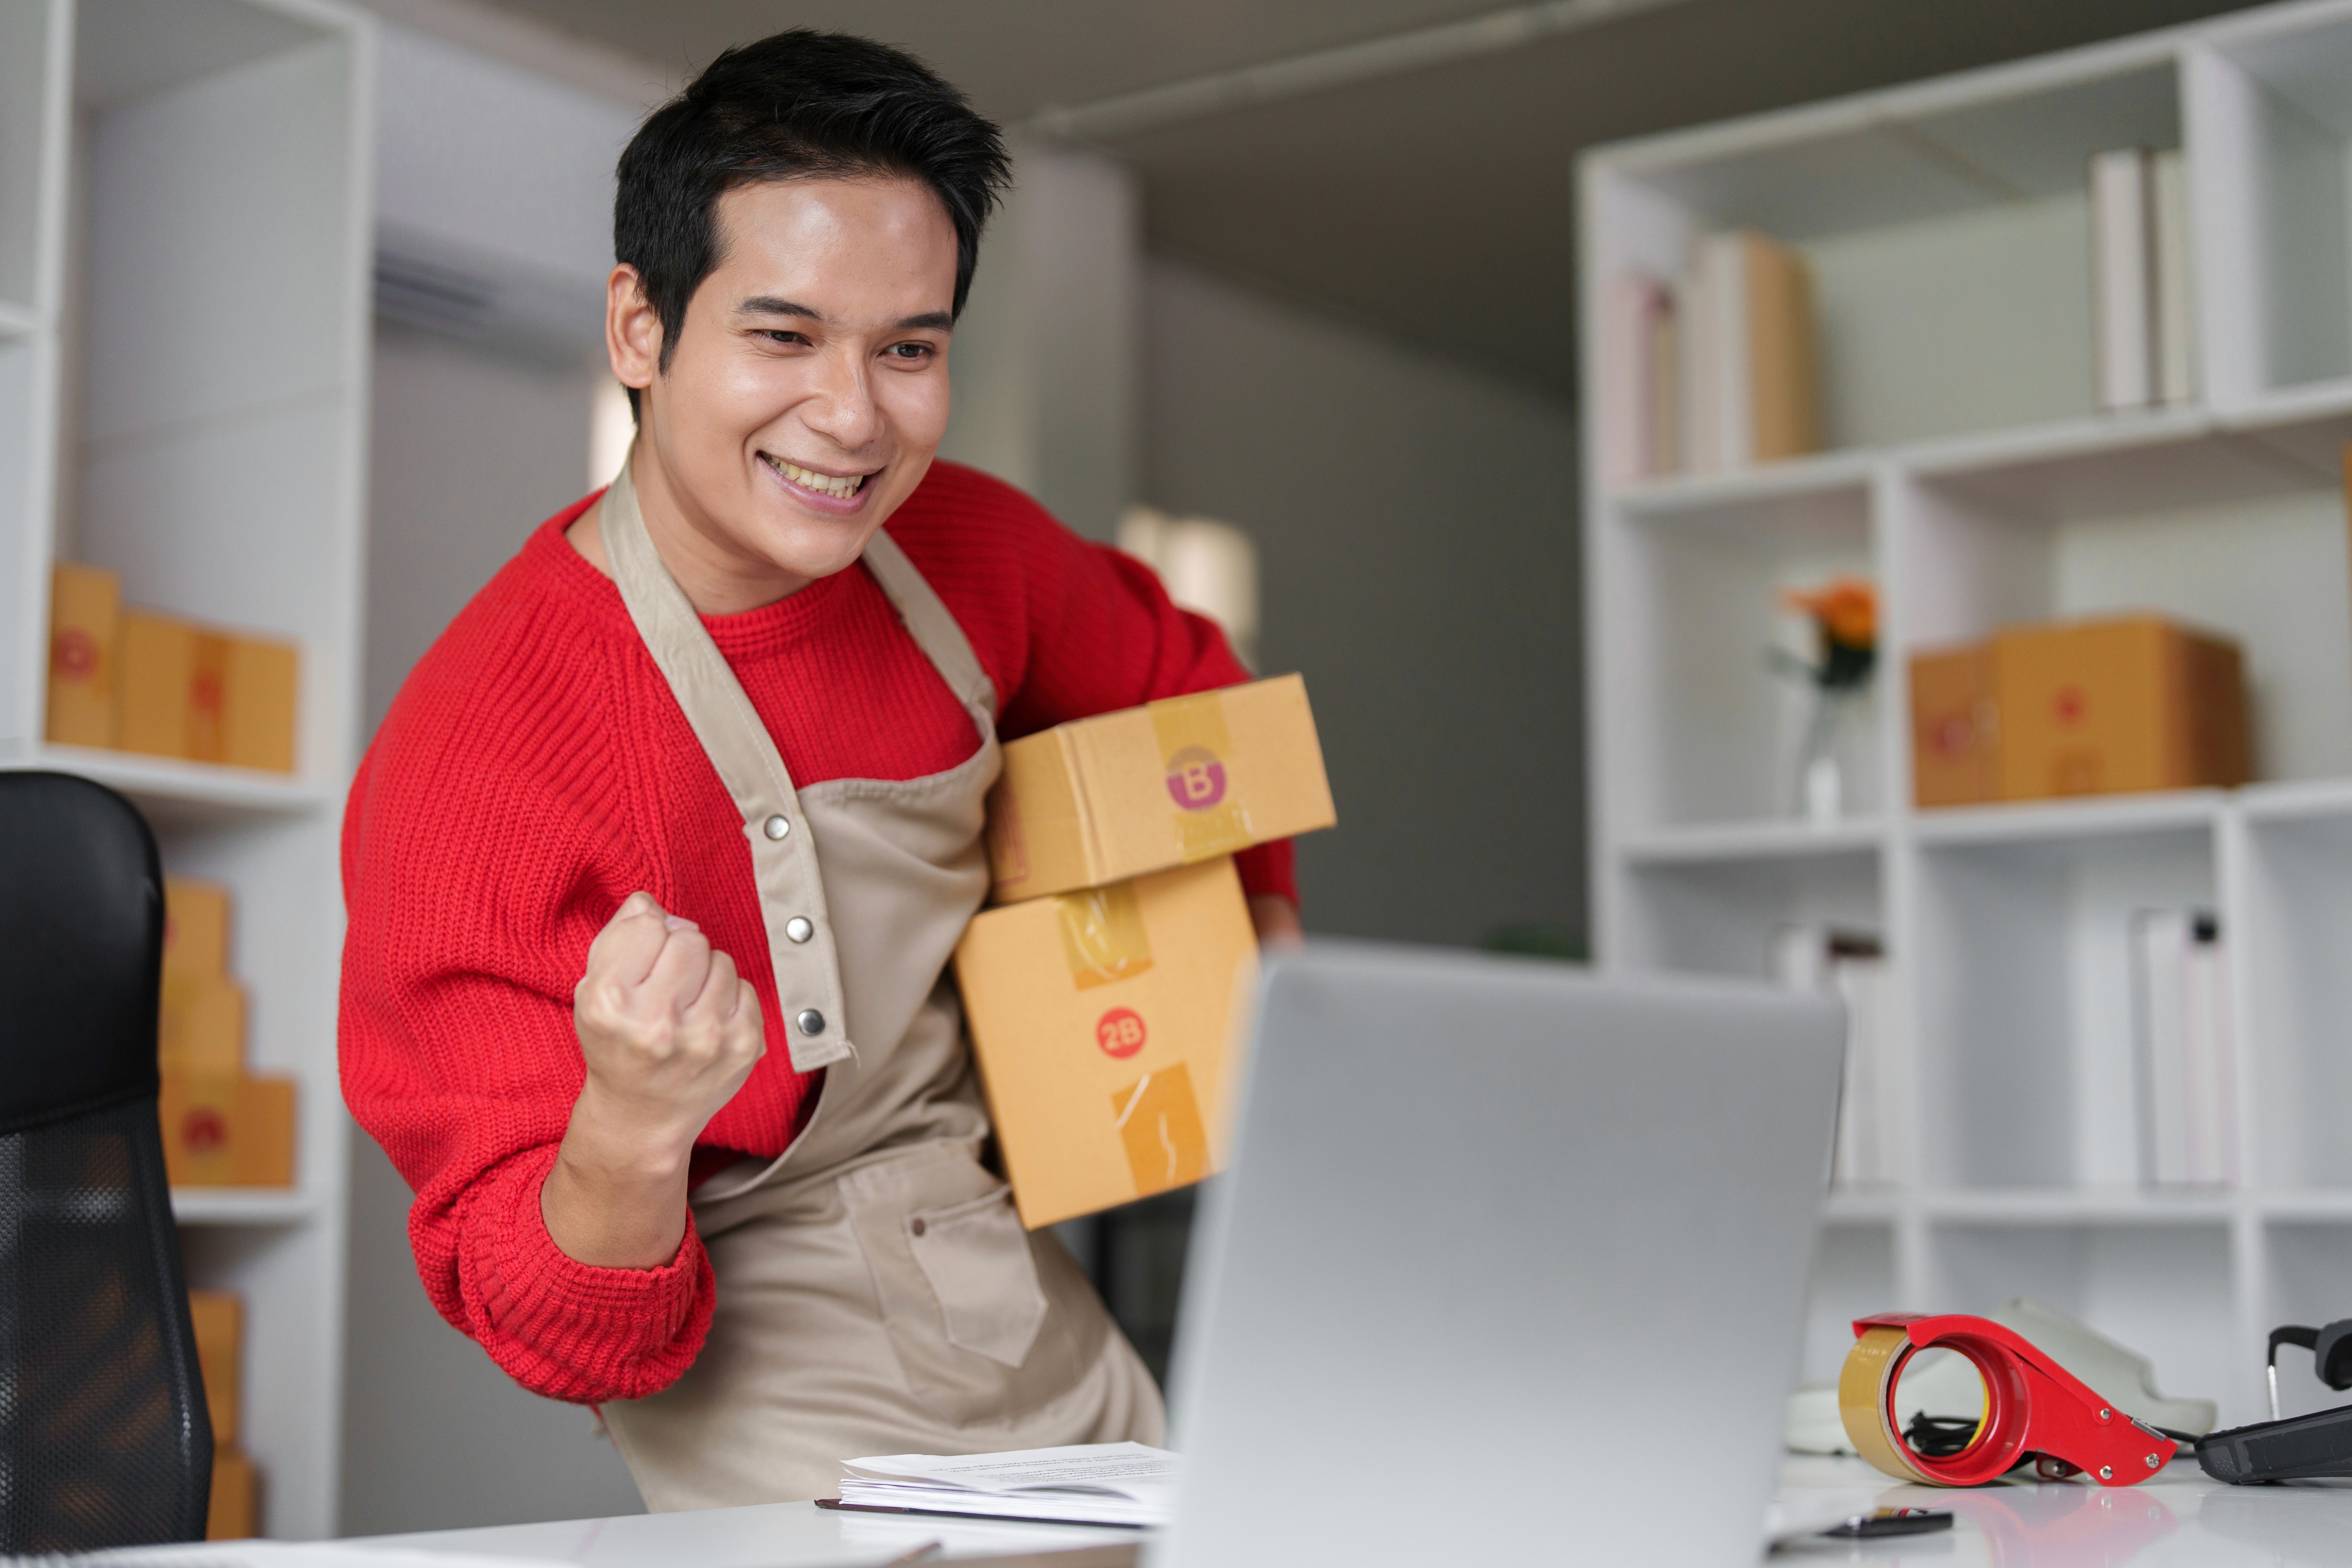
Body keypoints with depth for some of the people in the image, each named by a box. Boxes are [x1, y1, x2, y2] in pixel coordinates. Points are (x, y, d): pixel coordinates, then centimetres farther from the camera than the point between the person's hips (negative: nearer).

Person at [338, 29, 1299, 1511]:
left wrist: (1263, 943, 9)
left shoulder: (964, 550, -2)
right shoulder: (468, 772, -21)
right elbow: (566, 1336, -15)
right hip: (803, 1462, -5)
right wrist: (629, 1131, -35)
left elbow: (1178, 685, 22)